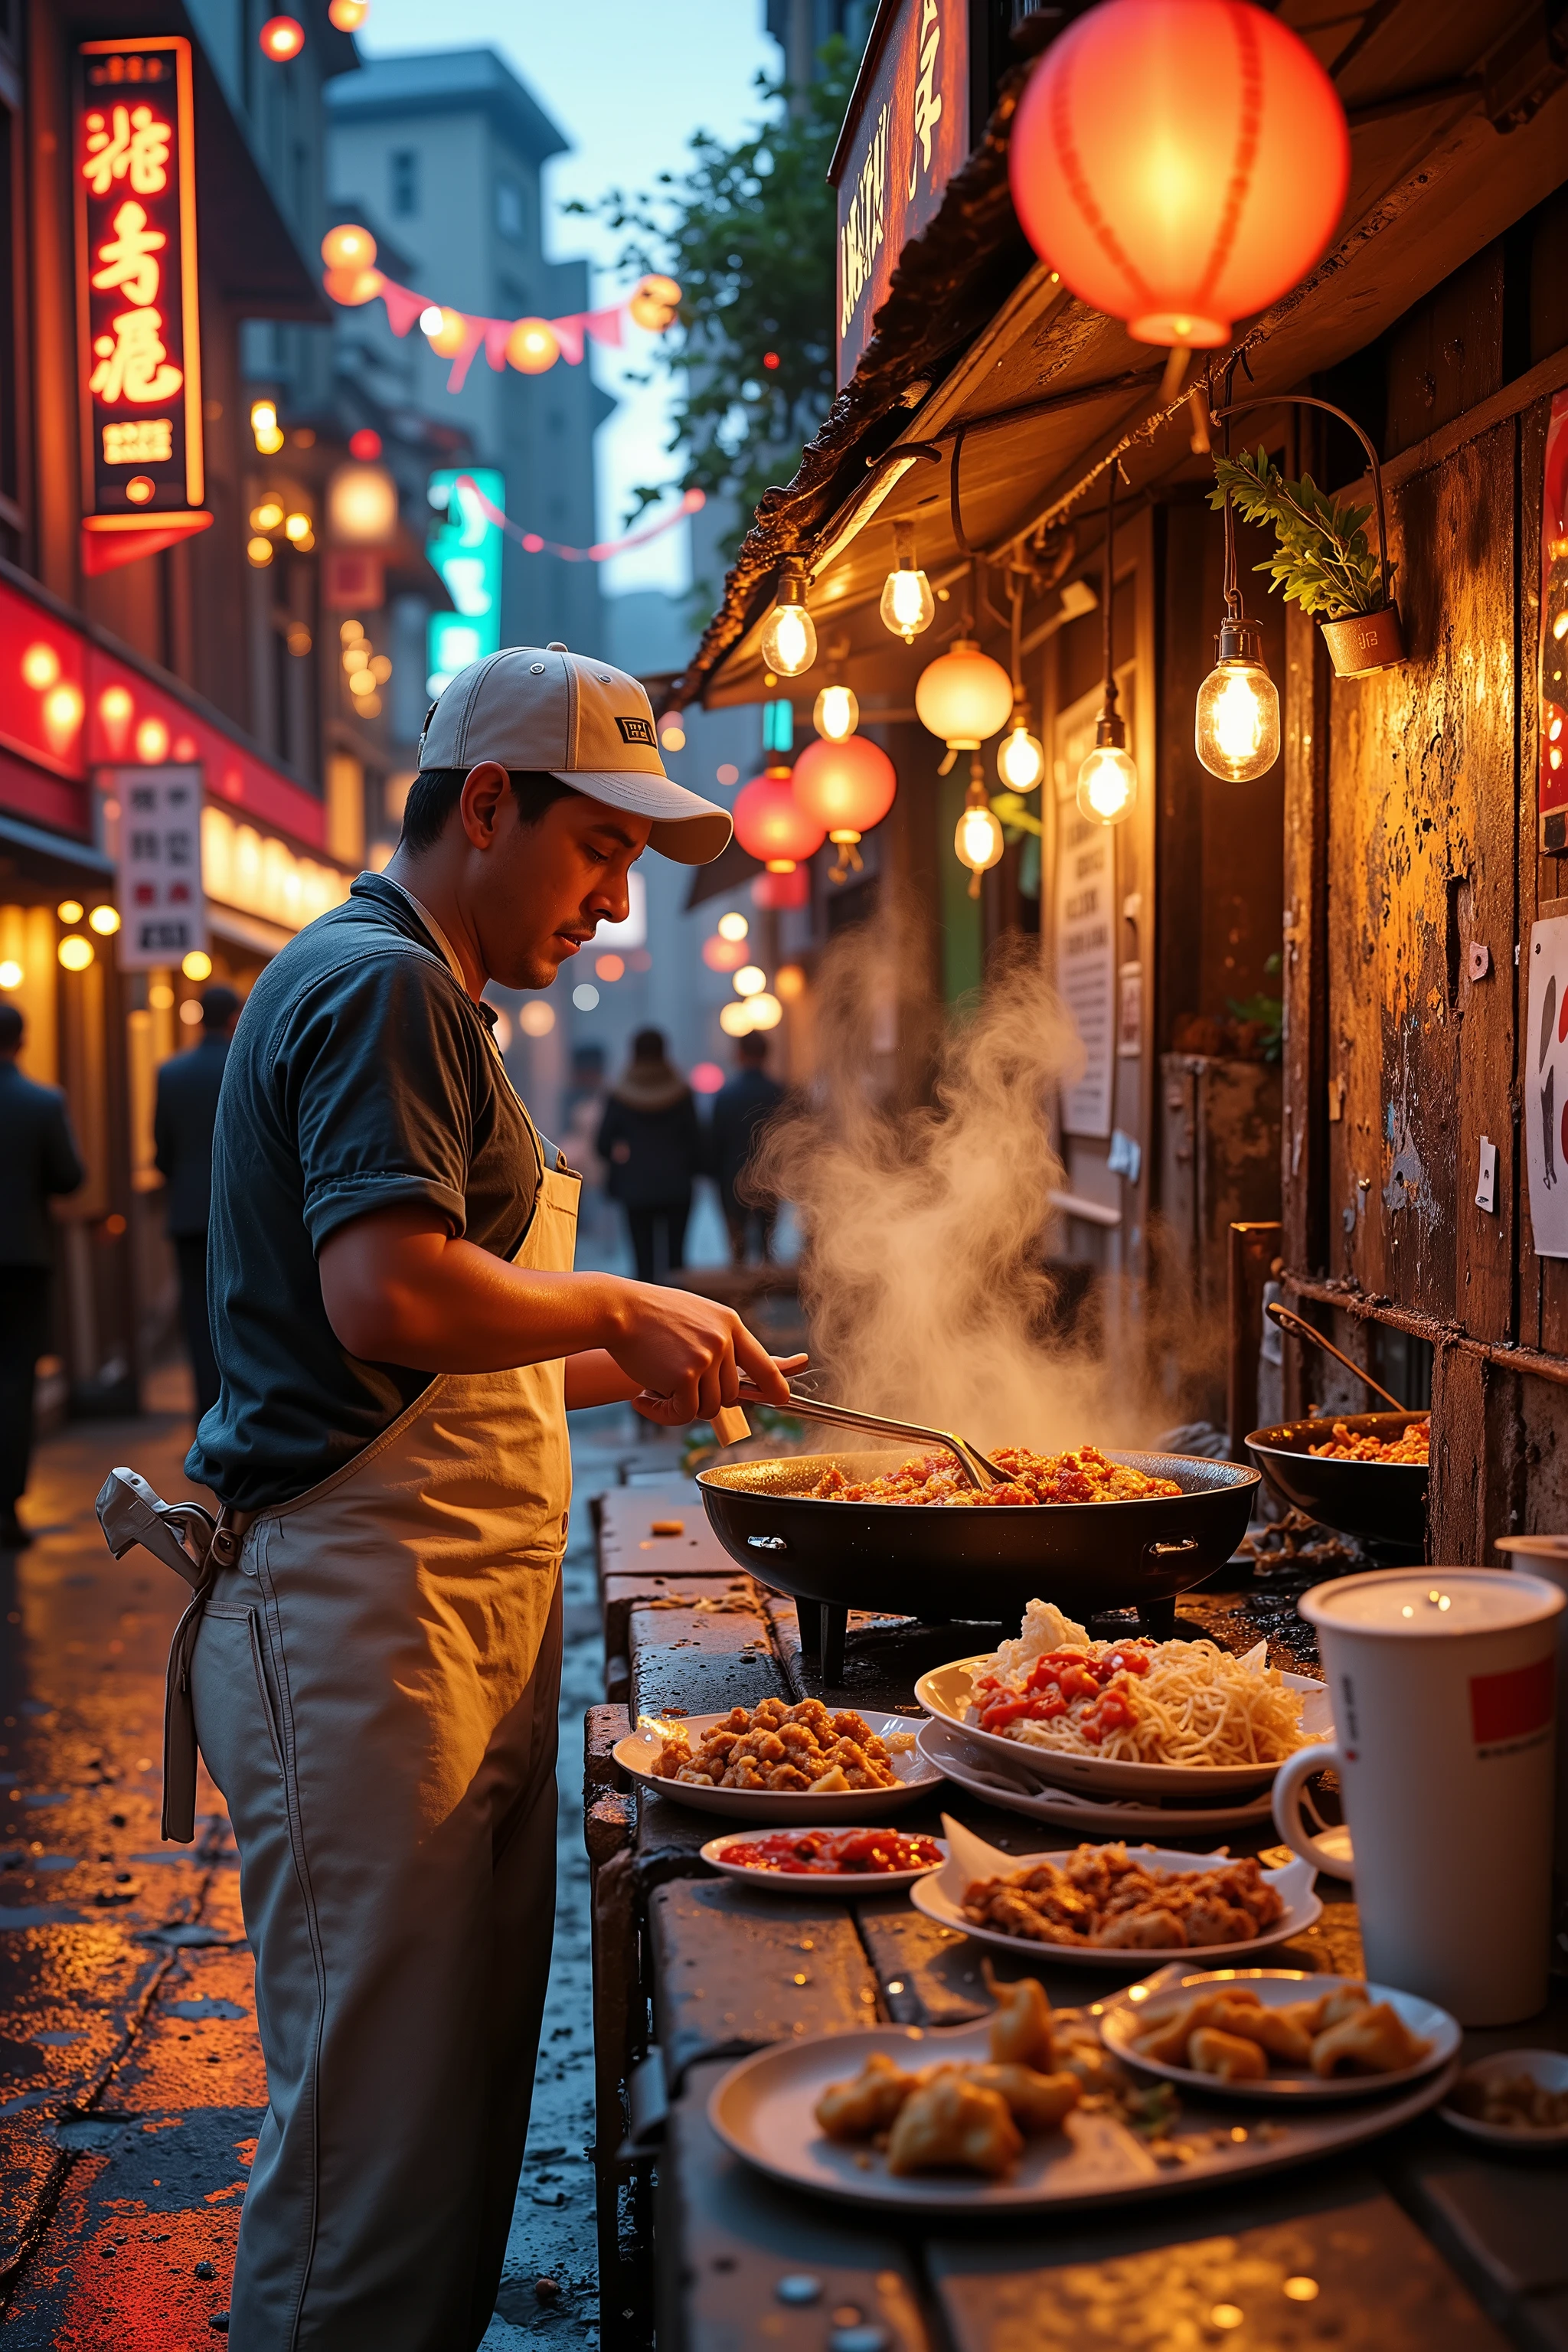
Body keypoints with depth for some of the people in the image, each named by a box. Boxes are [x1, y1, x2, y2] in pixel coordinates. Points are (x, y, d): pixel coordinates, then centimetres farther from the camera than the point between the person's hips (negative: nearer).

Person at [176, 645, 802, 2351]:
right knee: (378, 2131, -2)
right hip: (367, 1628, -10)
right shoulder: (385, 986, -11)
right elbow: (388, 1296, -25)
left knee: (458, 2095, 15)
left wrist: (615, 1367, 19)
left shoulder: (397, 989, 22)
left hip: (452, 1627, 11)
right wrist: (614, 1310, -11)